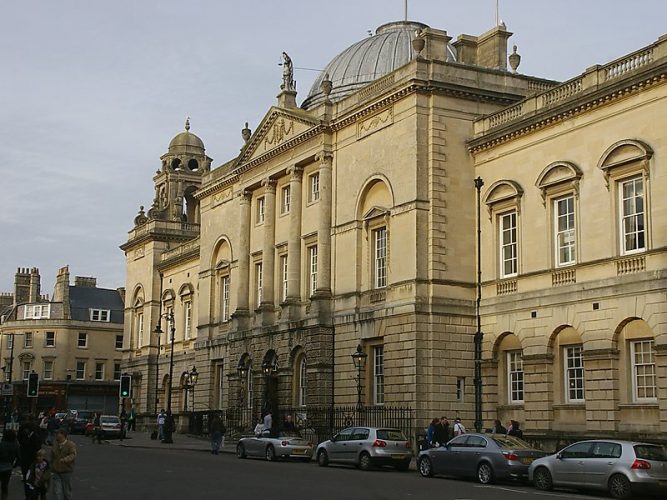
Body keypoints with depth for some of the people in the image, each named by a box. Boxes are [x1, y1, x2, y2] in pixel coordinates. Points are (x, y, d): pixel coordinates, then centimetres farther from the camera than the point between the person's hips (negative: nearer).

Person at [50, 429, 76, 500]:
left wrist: (65, 459, -41)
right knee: (57, 492, -5)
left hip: (66, 472, -3)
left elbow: (73, 454, -23)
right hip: (56, 473, 3)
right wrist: (52, 470, 15)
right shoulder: (55, 445, 9)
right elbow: (52, 458, 17)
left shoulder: (71, 445, -7)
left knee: (67, 492, 9)